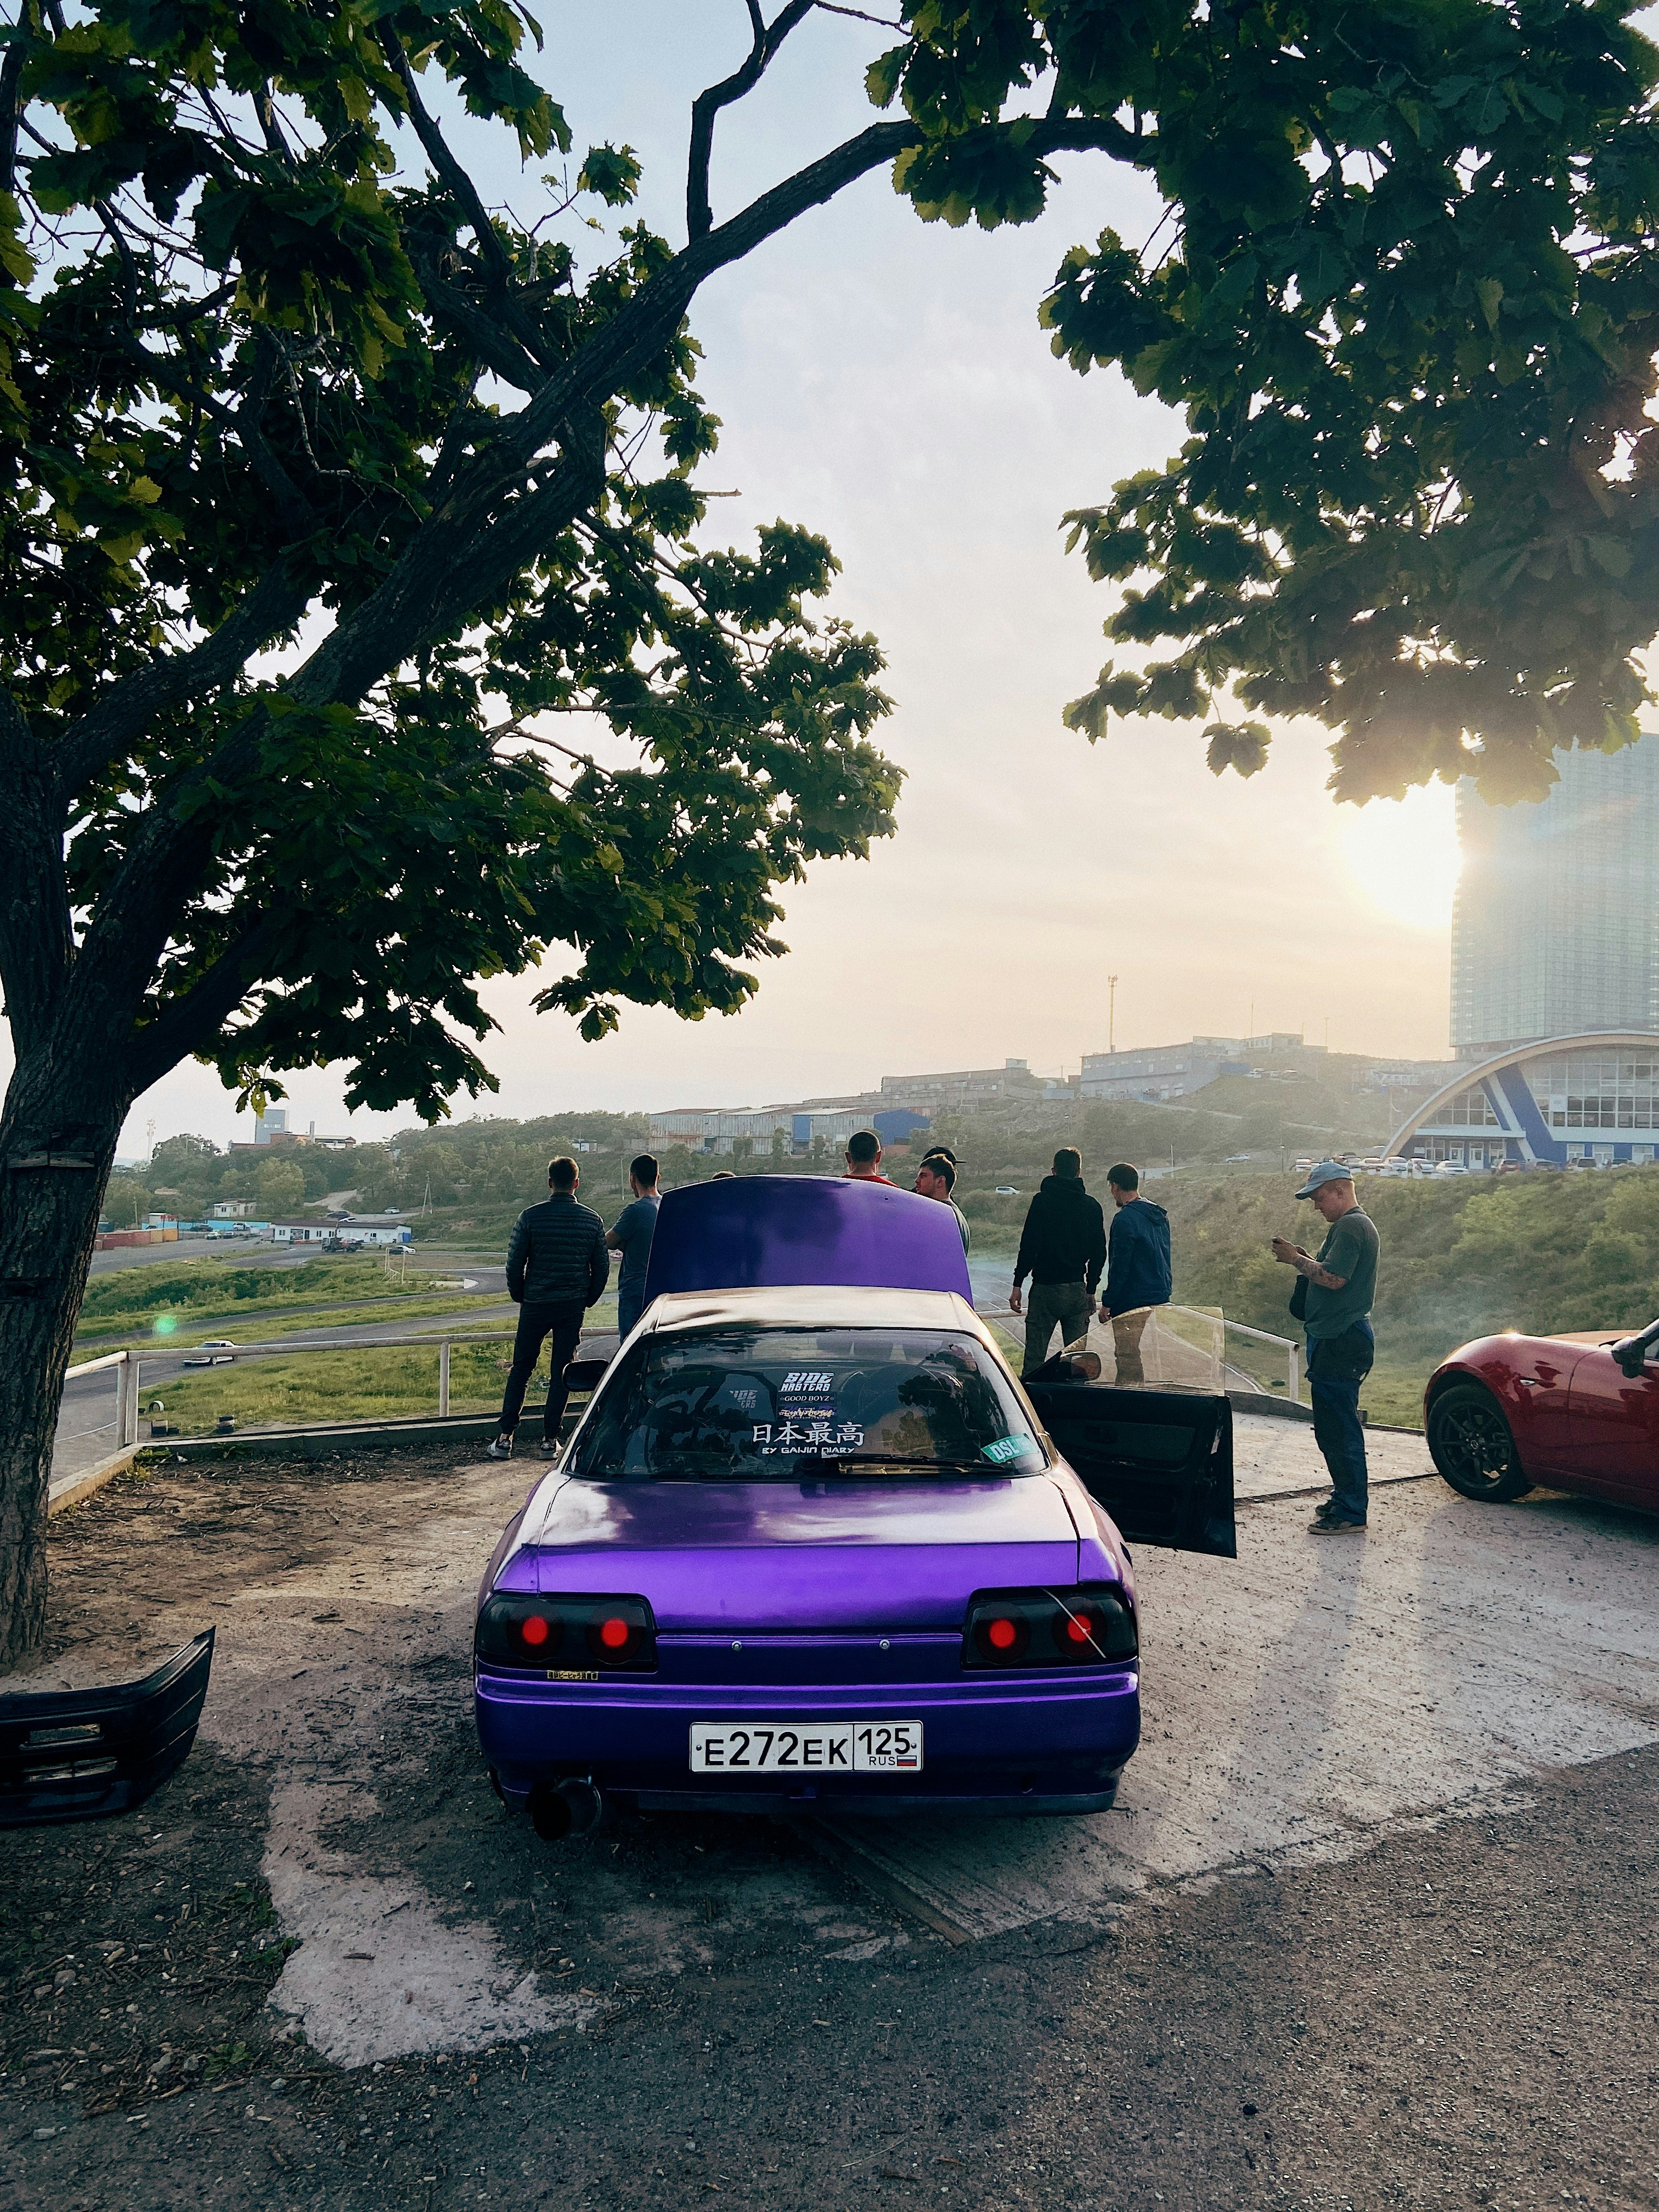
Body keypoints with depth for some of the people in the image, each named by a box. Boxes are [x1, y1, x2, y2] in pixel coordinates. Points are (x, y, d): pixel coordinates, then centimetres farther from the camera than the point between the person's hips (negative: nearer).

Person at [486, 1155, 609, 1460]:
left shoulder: (531, 1216, -6)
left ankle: (504, 1438, 7)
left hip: (535, 1305, -1)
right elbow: (602, 1267, 4)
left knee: (521, 1370, 9)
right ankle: (550, 1440, 9)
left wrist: (520, 1297, 10)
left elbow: (514, 1263, -5)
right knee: (562, 1372, 8)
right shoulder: (592, 1220, 0)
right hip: (573, 1306, 1)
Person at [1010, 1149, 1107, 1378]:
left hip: (1045, 1289, -3)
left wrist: (1017, 1284, -7)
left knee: (1034, 1359, -1)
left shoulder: (1042, 1201, -5)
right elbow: (1099, 1253, 11)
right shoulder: (1092, 1206, 7)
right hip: (1078, 1291, 4)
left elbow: (1029, 1245, -10)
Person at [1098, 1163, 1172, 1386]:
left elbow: (1119, 1266, -18)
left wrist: (1107, 1303, -11)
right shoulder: (1159, 1215, 11)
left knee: (1128, 1362, -3)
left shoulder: (1124, 1219, -17)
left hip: (1132, 1305, -9)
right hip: (1161, 1299, 9)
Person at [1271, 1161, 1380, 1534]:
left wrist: (1297, 1260, -11)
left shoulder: (1351, 1226, -15)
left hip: (1340, 1342, -11)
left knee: (1339, 1426, -6)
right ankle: (1345, 1498, 27)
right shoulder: (1356, 1224, 20)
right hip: (1337, 1338, 11)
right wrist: (1303, 1257, 9)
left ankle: (1351, 1513, -1)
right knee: (1332, 1426, 17)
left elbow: (1334, 1278, -23)